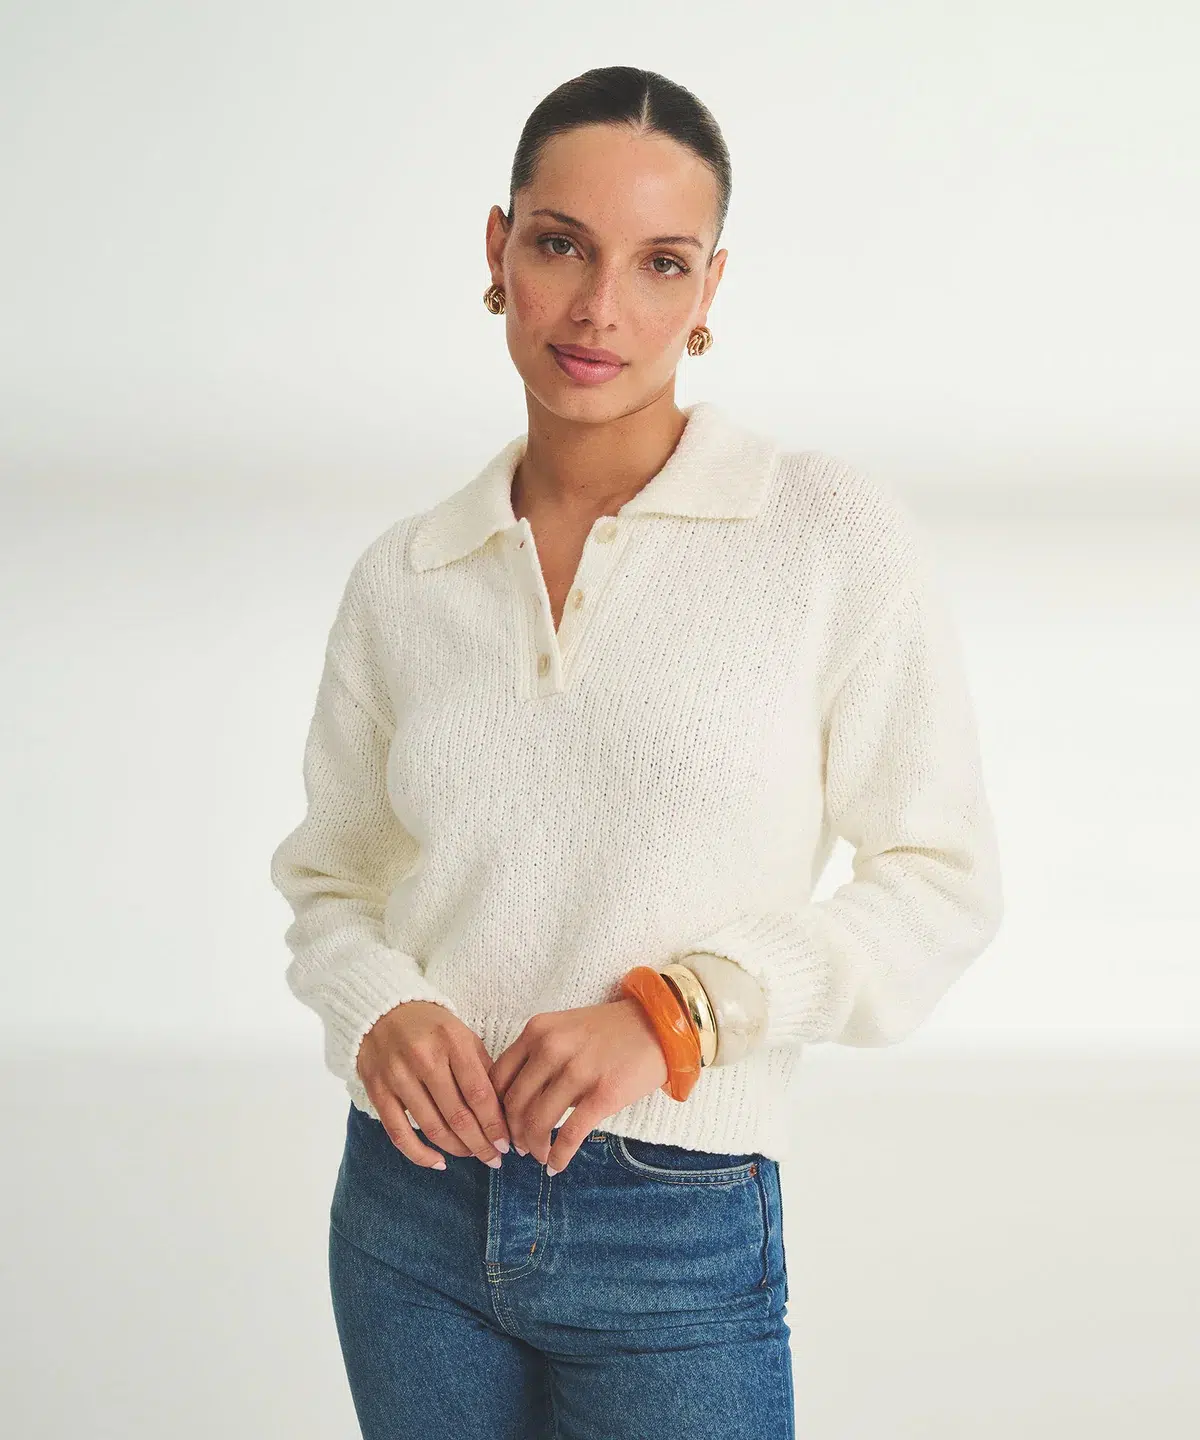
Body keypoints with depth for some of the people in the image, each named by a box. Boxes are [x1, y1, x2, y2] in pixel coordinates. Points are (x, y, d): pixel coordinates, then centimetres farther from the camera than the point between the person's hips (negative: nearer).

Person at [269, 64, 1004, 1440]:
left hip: (678, 1235, -3)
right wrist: (377, 1010, -10)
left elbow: (942, 880, -5)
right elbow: (327, 874, 11)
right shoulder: (400, 576, 2)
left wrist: (678, 1006, -17)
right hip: (413, 1210, 3)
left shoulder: (835, 535, -7)